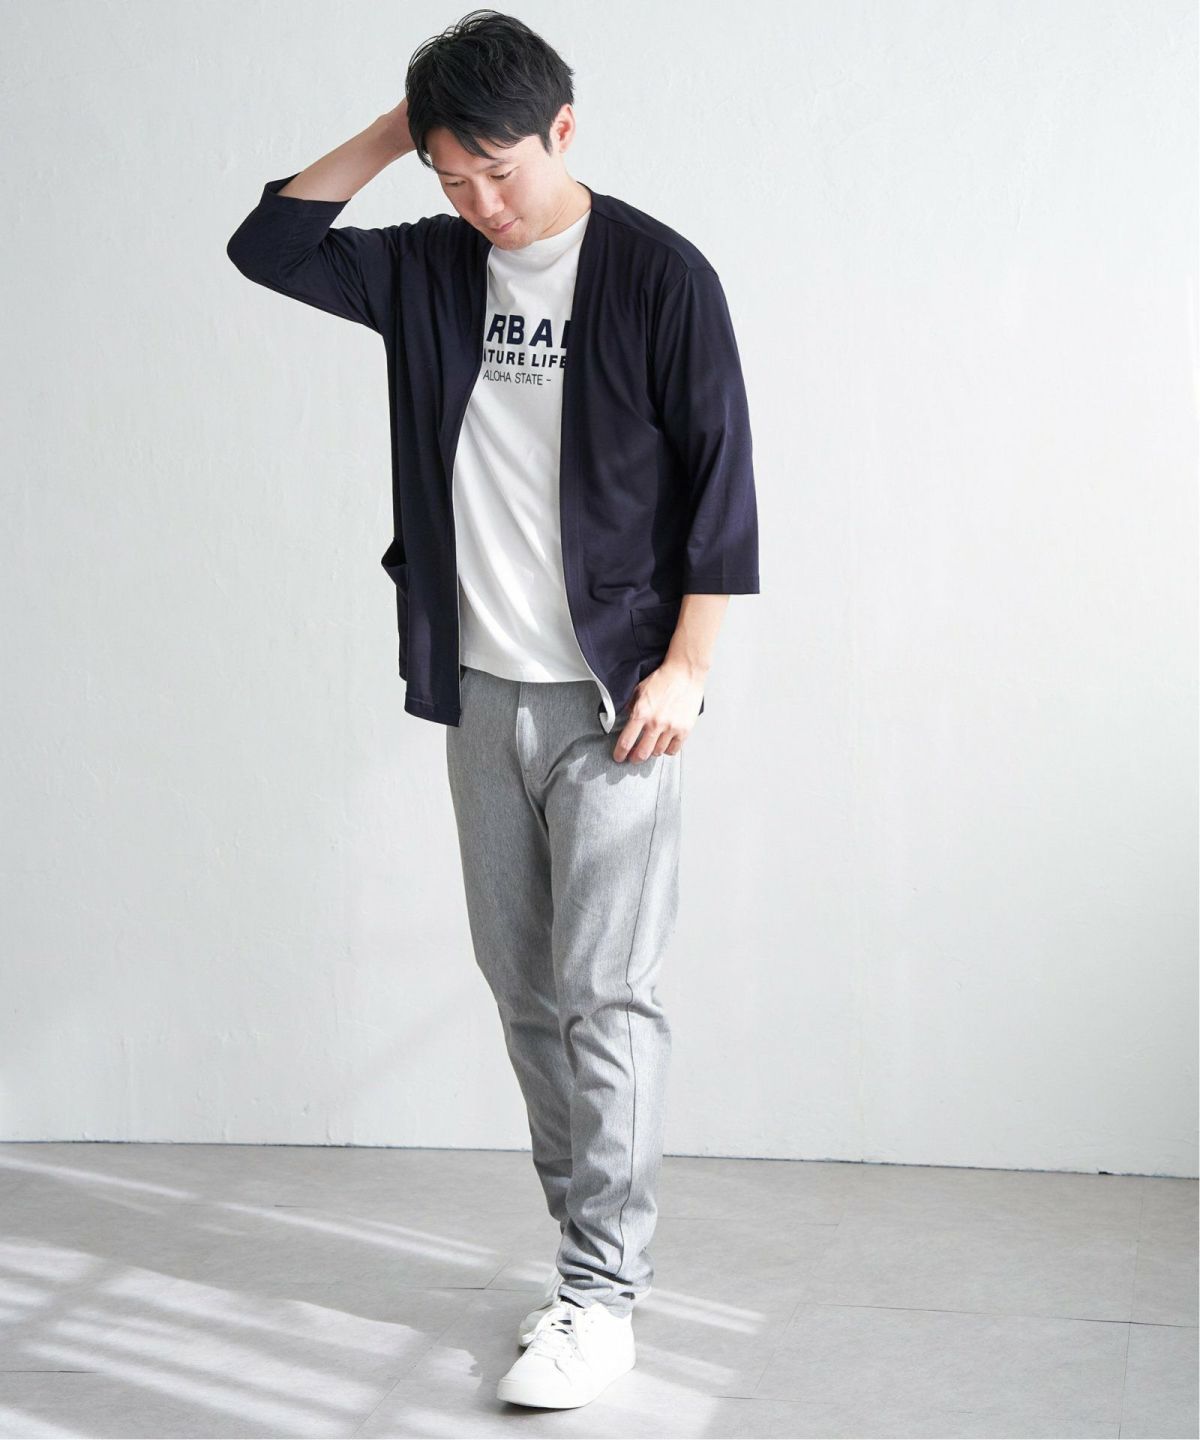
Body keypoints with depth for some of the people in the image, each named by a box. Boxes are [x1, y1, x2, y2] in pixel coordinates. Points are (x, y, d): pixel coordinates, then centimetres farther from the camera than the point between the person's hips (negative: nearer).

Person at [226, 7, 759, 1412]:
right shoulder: (429, 269, 8)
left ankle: (603, 1293, -1)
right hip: (480, 691, 6)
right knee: (523, 986, 9)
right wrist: (392, 131, 2)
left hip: (608, 694, -5)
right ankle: (587, 1244, 21)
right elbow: (270, 244, 9)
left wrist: (685, 663, -12)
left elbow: (722, 477, -7)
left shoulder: (658, 274, -7)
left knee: (603, 990, -7)